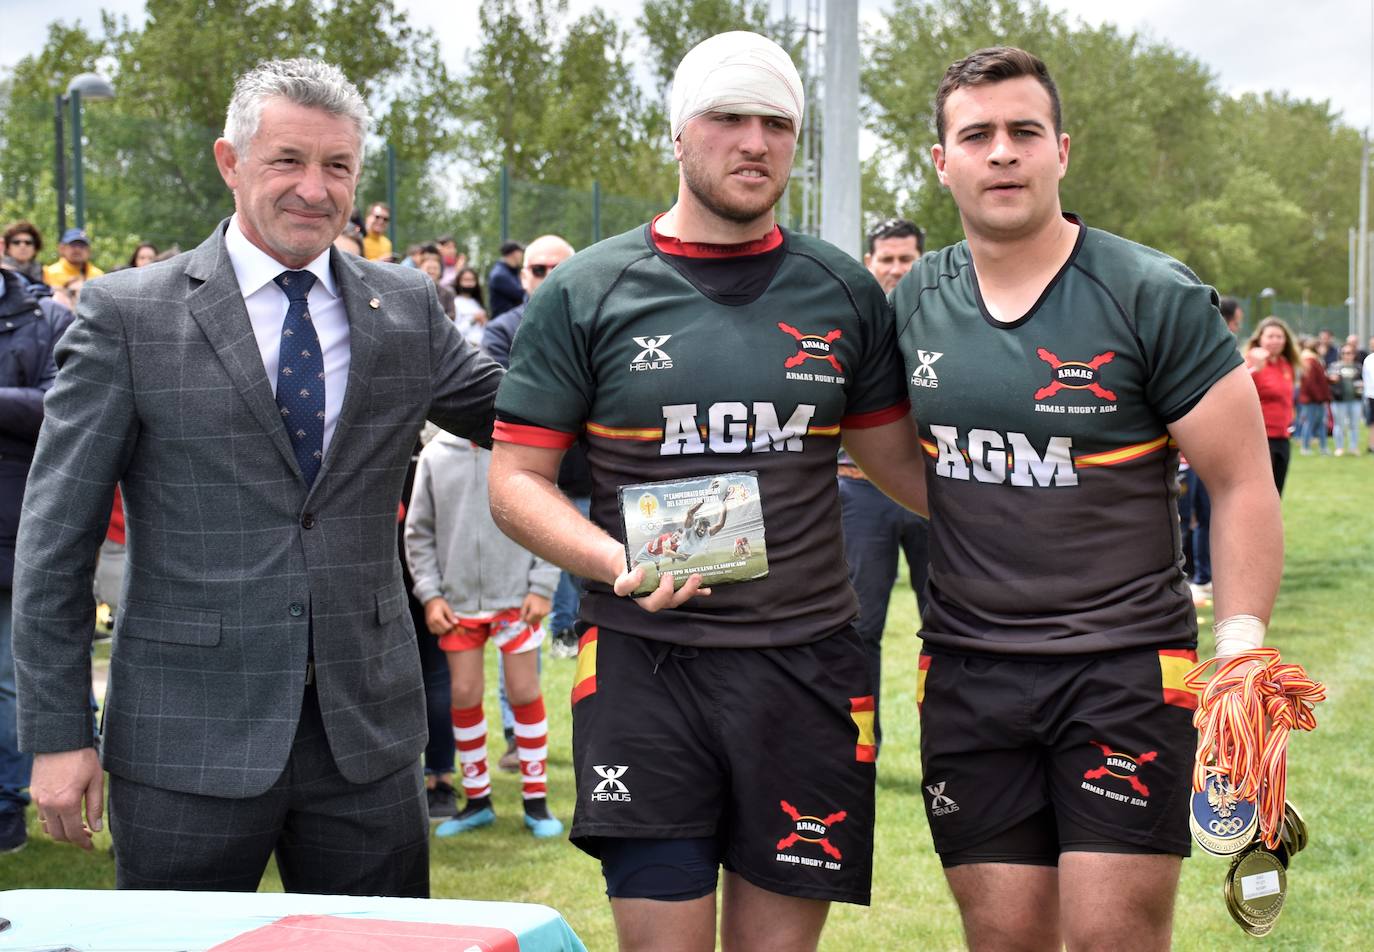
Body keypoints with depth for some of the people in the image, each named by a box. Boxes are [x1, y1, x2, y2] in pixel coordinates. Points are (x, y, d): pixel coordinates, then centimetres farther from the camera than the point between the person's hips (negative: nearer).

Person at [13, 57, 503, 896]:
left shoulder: (407, 309, 7)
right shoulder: (128, 314, -3)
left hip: (367, 732, 3)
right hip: (189, 742, -3)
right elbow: (57, 535, -3)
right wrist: (58, 733, -6)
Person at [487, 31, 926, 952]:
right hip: (647, 667, -2)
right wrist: (617, 563, -16)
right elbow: (518, 480, 1)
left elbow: (901, 461, 15)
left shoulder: (845, 292, 8)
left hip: (806, 665, 2)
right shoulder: (585, 294, 1)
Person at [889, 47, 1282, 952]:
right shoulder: (914, 303, 6)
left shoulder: (1156, 299, -7)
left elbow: (1243, 484, -5)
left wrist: (1241, 653, -13)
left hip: (1125, 665, -3)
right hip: (967, 669, 4)